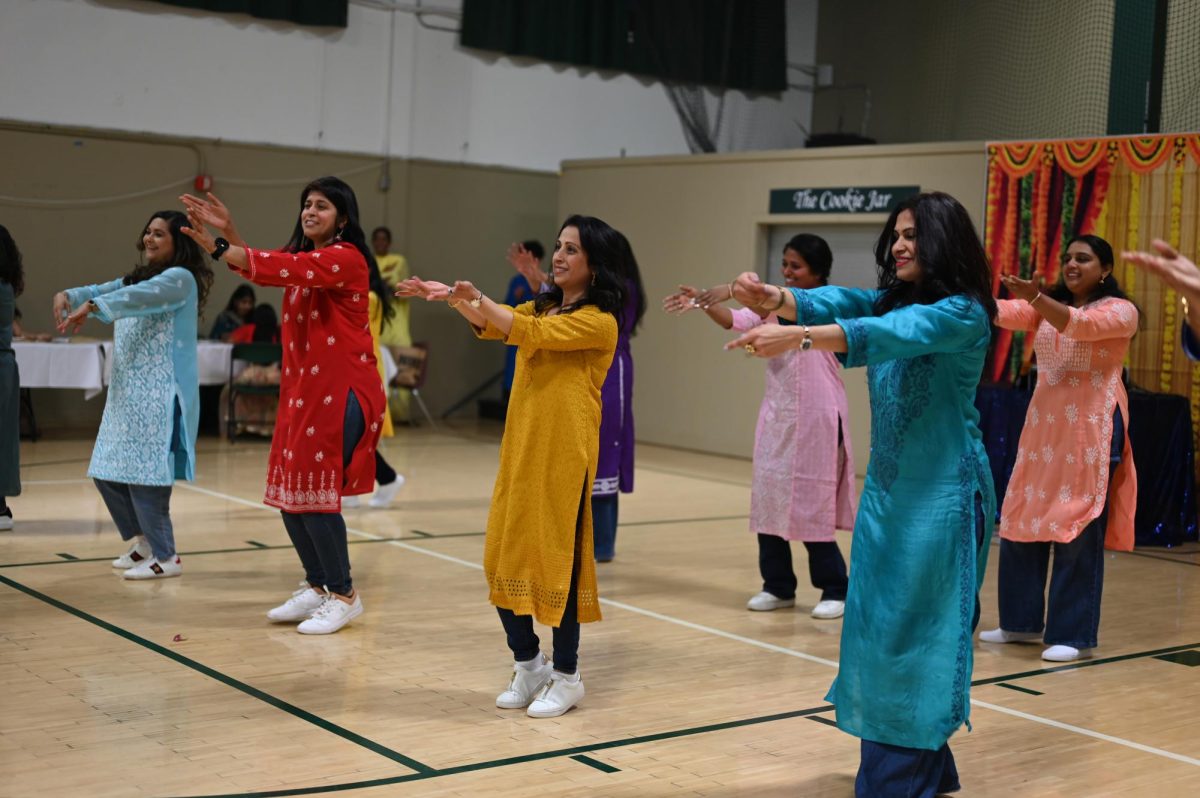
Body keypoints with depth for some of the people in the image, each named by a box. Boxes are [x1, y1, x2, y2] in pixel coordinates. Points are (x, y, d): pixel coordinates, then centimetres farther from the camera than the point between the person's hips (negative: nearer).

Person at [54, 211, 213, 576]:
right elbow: (101, 291, 7)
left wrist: (90, 307, -36)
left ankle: (165, 556, 1)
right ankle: (142, 540, 27)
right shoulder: (137, 277, 21)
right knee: (107, 472, 10)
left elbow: (141, 296, -24)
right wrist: (69, 295, -15)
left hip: (160, 395, -9)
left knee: (145, 473, -10)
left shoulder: (180, 278, -6)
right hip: (127, 393, 9)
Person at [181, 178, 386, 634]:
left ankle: (344, 594, 8)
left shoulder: (346, 258, -12)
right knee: (289, 493, 10)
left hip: (340, 390, -9)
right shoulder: (305, 255, 17)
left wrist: (218, 248, -29)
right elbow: (261, 268, 8)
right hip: (302, 388, 9)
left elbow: (285, 269, -26)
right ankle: (317, 587, 24)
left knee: (315, 493, -7)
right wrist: (227, 230, -8)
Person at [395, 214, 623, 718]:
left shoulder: (600, 322, -7)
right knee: (503, 558, 9)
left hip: (565, 454, -7)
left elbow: (534, 334, -20)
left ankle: (566, 676, 14)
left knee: (558, 559, -1)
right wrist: (451, 299, -15)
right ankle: (528, 665, 25)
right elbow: (492, 325, 1)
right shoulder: (541, 306, 17)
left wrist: (477, 299, -25)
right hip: (519, 449, 7)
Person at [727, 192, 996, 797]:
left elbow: (892, 334, -30)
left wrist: (797, 336, -43)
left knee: (918, 627, -2)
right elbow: (837, 303, -8)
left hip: (942, 490, -7)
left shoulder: (962, 312, -13)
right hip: (885, 486, 7)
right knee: (878, 624, 10)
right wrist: (776, 299, -30)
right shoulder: (890, 300, 9)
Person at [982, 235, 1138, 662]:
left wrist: (1035, 297, -39)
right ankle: (1021, 620, 22)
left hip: (1090, 432, -6)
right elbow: (1006, 314, -5)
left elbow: (1080, 324, -23)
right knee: (1022, 523, 8)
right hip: (1042, 427, 6)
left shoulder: (1121, 311, -3)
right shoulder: (1046, 306, 13)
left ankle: (1073, 635, 2)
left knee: (1078, 531, -5)